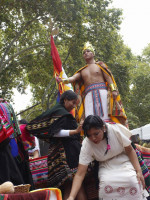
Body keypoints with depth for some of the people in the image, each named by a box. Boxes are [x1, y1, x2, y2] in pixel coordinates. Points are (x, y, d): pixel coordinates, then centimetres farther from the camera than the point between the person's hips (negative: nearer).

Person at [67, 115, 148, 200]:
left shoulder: (116, 129, -25)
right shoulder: (86, 145, -23)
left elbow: (130, 150, -9)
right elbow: (80, 174, -23)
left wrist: (139, 171, -16)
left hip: (123, 161, 0)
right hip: (106, 166, 0)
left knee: (133, 180, -27)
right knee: (106, 182, -29)